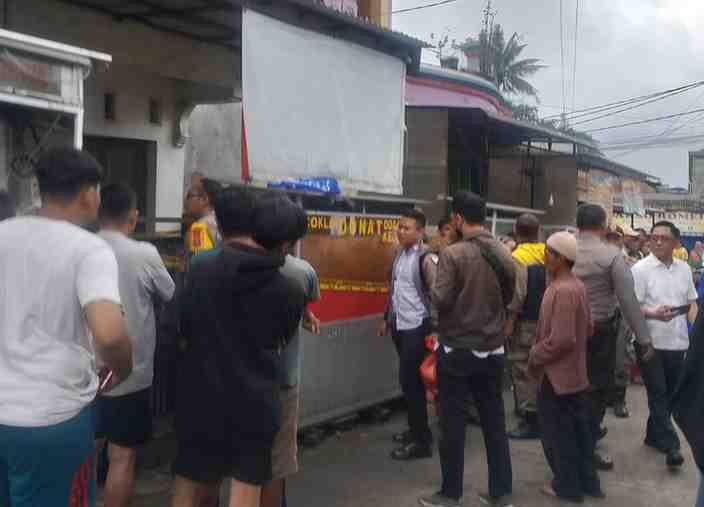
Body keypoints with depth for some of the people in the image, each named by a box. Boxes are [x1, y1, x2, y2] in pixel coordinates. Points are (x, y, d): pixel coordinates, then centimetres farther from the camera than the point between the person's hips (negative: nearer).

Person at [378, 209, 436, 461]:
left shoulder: (425, 258, -15)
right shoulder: (399, 253, 9)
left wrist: (435, 327, -16)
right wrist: (386, 318, 22)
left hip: (416, 326, -8)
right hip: (399, 325, 8)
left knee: (410, 380, -6)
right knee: (411, 380, 16)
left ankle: (422, 442, 4)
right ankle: (417, 430, 29)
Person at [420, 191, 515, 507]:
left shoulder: (453, 253, -16)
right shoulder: (503, 254, 1)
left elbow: (440, 301, -17)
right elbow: (508, 297, 12)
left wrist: (436, 288, 2)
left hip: (456, 350, -5)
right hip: (492, 349, 5)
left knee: (453, 423, 6)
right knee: (495, 422, 13)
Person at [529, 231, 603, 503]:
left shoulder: (561, 290, -24)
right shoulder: (577, 286, 7)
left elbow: (561, 339, -27)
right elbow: (587, 328, 14)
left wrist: (535, 356, -14)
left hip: (556, 373, -9)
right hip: (576, 372, 9)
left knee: (558, 432, 6)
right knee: (579, 429, 17)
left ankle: (568, 486, 18)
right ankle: (587, 481, 28)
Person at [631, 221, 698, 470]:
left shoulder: (684, 268, 8)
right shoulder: (640, 269, -9)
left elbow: (691, 303, 16)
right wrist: (654, 314, -29)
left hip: (678, 342, 5)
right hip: (651, 342, -5)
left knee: (669, 394, 14)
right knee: (658, 394, -1)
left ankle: (654, 435, 29)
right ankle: (670, 444, 3)